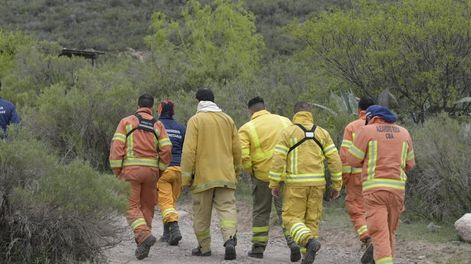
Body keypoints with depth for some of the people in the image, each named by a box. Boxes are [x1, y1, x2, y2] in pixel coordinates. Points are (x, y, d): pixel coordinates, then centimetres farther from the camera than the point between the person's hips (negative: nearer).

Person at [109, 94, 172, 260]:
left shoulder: (126, 122, 4)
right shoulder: (157, 125, 9)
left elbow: (117, 146, -6)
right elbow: (166, 150, 0)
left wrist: (116, 171, -1)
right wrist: (160, 170, 12)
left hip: (131, 170, -2)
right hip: (151, 170, 2)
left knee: (132, 207, -1)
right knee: (147, 206, 12)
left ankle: (144, 235, -23)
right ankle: (142, 245, 11)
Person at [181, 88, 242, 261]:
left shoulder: (195, 120, -4)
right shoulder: (228, 120, 10)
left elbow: (189, 151, -10)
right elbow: (236, 149, 13)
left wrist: (186, 176, -5)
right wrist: (236, 171, 24)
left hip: (203, 175, -3)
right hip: (226, 175, 3)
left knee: (202, 213, 9)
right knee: (227, 208, -2)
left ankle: (204, 247, 16)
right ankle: (230, 239, -24)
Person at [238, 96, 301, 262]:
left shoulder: (247, 128, -3)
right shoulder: (284, 121, 5)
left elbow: (243, 156, -12)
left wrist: (250, 171, 4)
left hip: (262, 175, -1)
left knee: (261, 212, 13)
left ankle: (258, 247, 17)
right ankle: (293, 242, -13)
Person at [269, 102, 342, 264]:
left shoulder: (288, 132, -2)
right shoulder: (322, 133, 7)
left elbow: (278, 159, -7)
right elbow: (335, 159, 3)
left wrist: (274, 184, 0)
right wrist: (336, 186, 8)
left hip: (295, 183, -3)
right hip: (317, 183, 3)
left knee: (292, 219, 1)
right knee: (312, 220, 10)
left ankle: (310, 241, -25)